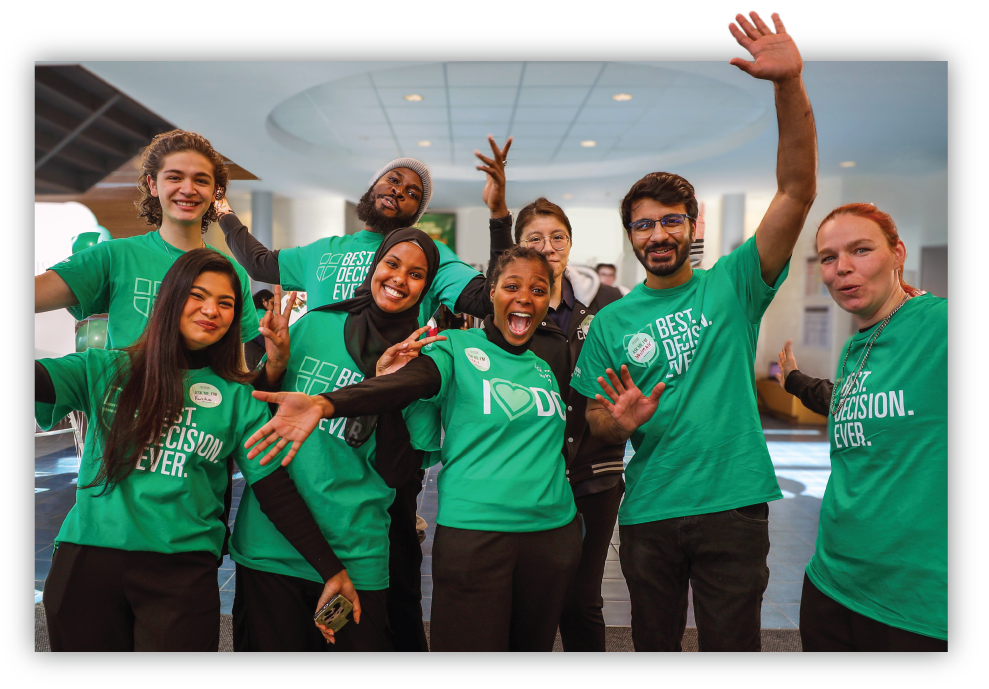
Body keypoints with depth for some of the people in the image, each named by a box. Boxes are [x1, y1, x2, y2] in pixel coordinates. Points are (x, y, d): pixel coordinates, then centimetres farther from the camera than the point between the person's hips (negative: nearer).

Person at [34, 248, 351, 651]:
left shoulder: (238, 399, 4)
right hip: (86, 557, 1)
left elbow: (276, 492, 2)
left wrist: (332, 571, -3)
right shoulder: (104, 370, 7)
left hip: (183, 572, -1)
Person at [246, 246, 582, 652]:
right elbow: (404, 382, -23)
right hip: (473, 532, -5)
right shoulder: (456, 347, -4)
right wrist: (324, 404, -38)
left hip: (553, 533, 5)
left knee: (533, 645, 17)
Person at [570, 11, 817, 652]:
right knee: (654, 644, 17)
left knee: (732, 644, 10)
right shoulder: (612, 321, 3)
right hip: (648, 510, 2)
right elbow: (596, 422, 6)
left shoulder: (733, 285, -1)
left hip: (733, 506, -1)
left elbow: (798, 190, -12)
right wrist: (620, 421, -19)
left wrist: (789, 84, -24)